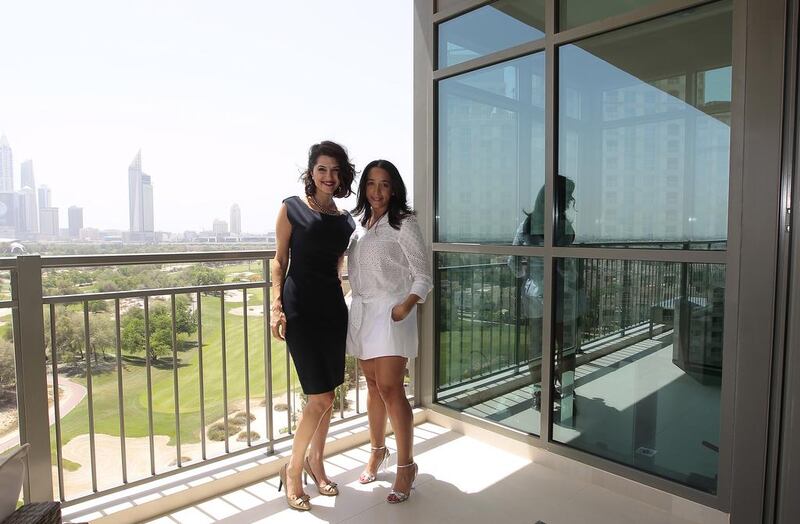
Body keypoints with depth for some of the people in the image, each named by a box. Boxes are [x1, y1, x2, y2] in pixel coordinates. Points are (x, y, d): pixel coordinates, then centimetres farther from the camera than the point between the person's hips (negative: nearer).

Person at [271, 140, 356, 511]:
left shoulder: (345, 221, 12)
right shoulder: (292, 208, 0)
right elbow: (280, 261, 0)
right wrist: (277, 306, -8)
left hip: (333, 307, 5)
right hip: (299, 307, -5)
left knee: (327, 394, 11)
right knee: (321, 397, -7)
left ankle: (316, 463, 32)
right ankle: (292, 469, 16)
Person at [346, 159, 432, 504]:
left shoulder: (404, 224, -7)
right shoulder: (361, 224, 12)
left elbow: (422, 275, -9)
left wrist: (407, 304, -24)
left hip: (390, 312, -6)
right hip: (361, 311, 6)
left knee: (390, 389, -8)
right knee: (373, 385, 15)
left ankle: (405, 466, 7)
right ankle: (377, 451, 32)